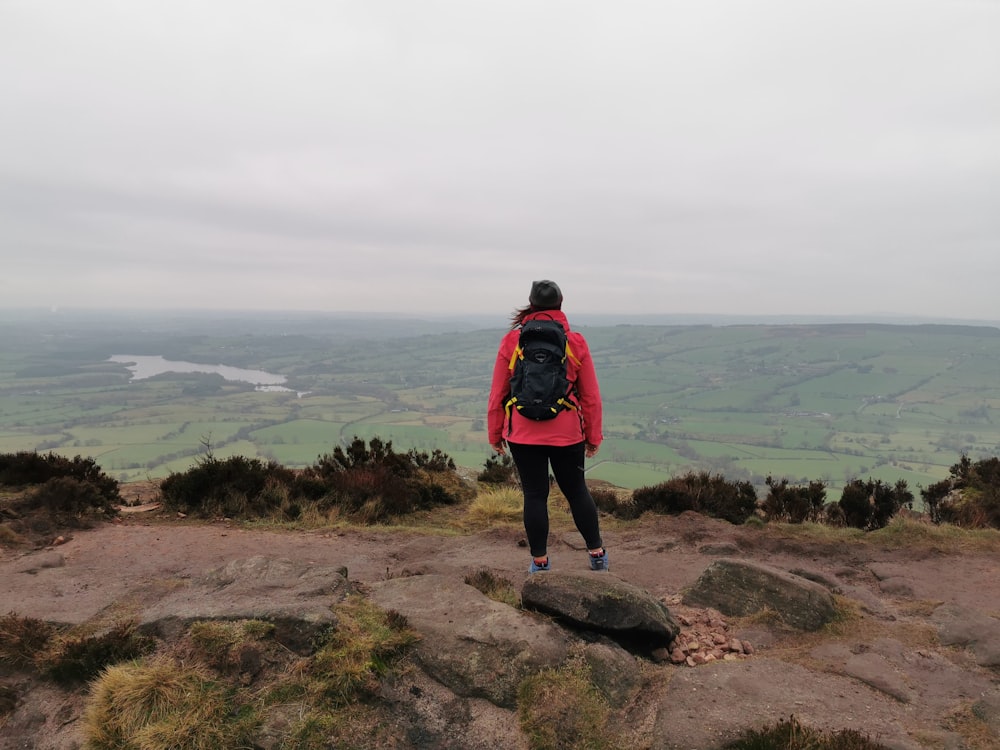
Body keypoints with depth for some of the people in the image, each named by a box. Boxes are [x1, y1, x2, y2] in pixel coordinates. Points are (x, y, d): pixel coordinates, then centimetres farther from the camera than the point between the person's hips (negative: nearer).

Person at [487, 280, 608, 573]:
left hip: (523, 434, 0)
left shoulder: (511, 341, -4)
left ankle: (540, 562, 19)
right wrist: (593, 437, 10)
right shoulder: (576, 342, -3)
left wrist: (495, 434, 9)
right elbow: (591, 396, 0)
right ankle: (597, 553, 27)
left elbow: (497, 393, -1)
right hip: (567, 434, 1)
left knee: (535, 495, 9)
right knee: (577, 491, 16)